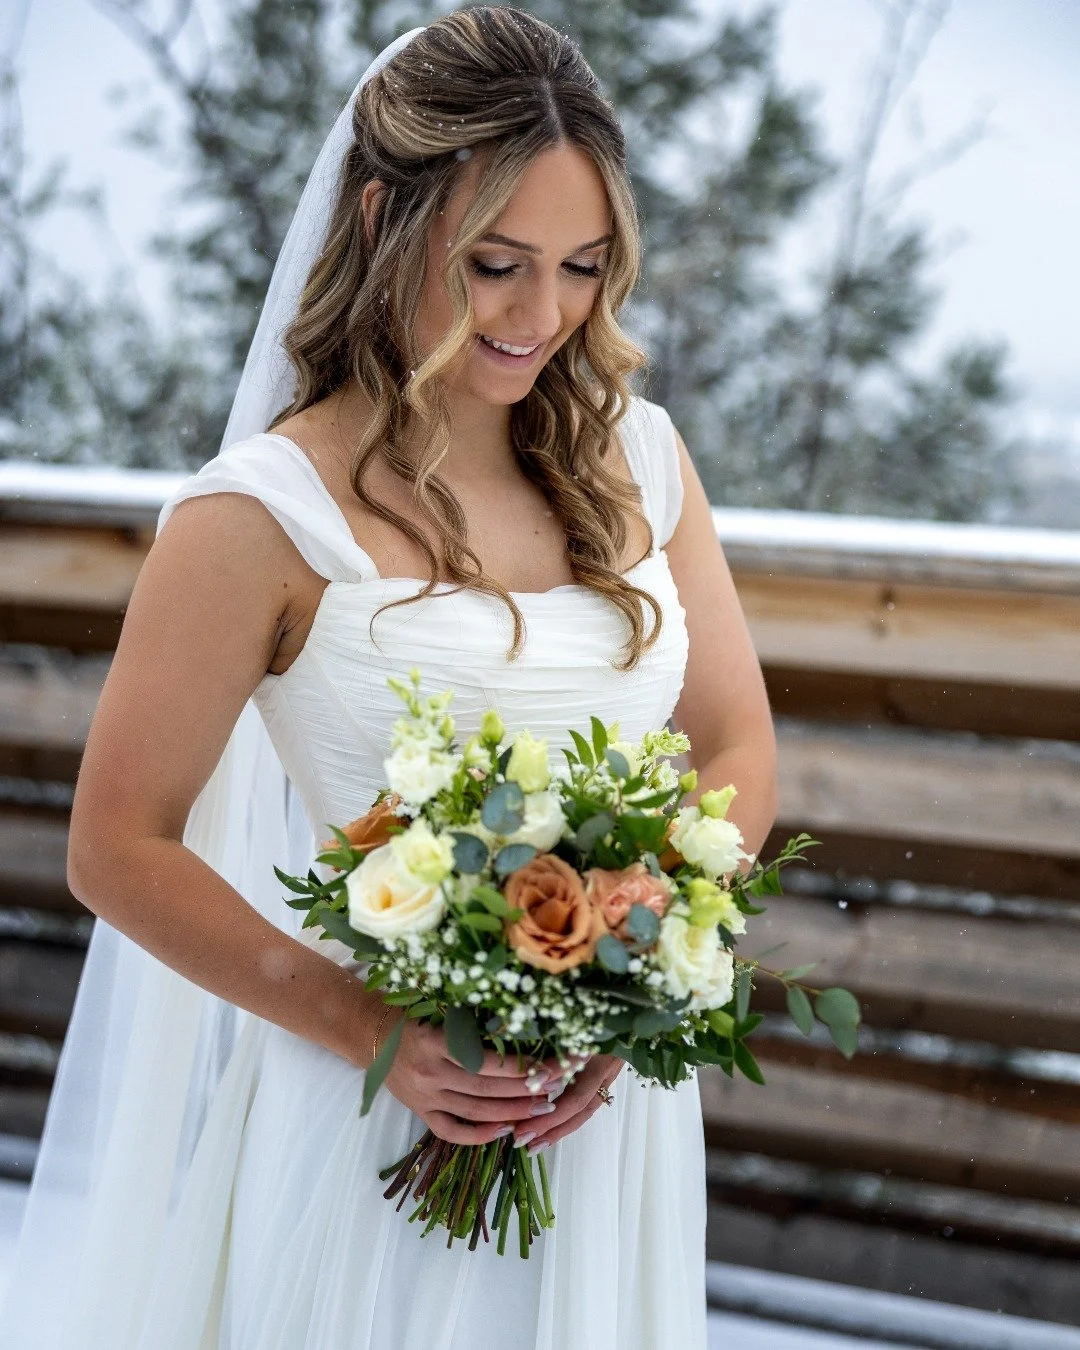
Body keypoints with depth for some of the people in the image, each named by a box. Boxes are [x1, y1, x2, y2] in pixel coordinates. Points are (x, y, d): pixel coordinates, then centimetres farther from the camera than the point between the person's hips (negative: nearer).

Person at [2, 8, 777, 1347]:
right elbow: (119, 852, -10)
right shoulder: (263, 516, -14)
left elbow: (738, 748, 5)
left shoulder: (637, 457, 1)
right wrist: (371, 1034, -18)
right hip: (371, 1098, -4)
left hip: (611, 1096, 5)